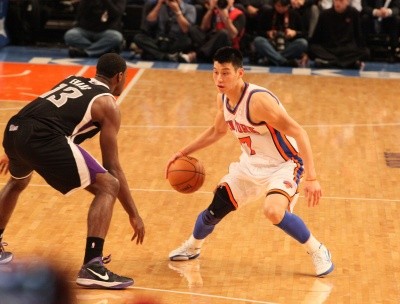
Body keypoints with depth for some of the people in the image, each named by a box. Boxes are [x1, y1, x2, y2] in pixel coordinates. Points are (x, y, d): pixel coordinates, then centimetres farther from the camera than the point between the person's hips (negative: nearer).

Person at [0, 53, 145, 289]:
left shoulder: (73, 81, 30)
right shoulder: (108, 105, 11)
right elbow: (112, 167, 7)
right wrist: (134, 215, 11)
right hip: (44, 138, -8)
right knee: (108, 187, 1)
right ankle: (92, 268, -10)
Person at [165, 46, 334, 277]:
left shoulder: (258, 100, -30)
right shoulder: (223, 98, -4)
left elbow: (298, 133, -30)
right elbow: (218, 131, 18)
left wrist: (312, 178, -35)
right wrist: (184, 153, 15)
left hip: (283, 165, -7)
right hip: (251, 164, 7)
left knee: (274, 211, -32)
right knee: (215, 210, 9)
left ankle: (318, 252, -8)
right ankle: (192, 247, 41)